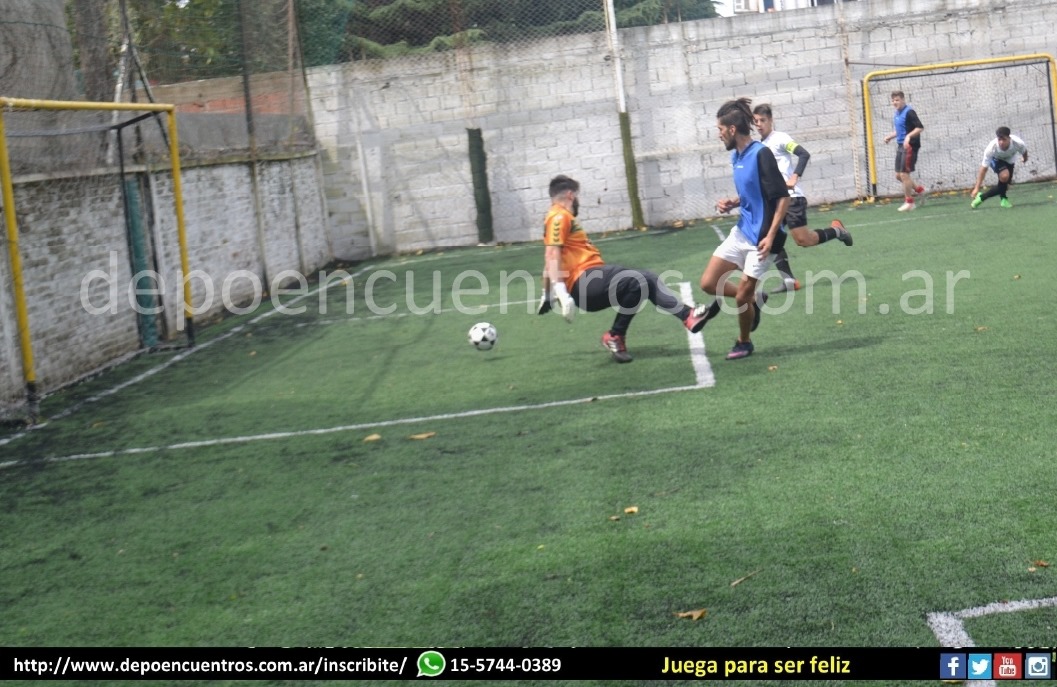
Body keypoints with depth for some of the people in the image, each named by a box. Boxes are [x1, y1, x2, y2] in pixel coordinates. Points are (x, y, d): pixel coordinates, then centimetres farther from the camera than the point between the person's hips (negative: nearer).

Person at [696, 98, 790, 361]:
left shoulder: (761, 154, -18)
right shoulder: (736, 156, 7)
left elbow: (783, 197, -19)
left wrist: (771, 235, -24)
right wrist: (732, 203, 2)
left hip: (761, 237, -8)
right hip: (741, 231, 8)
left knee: (741, 295, 0)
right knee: (709, 283, 4)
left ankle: (744, 343, 26)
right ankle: (754, 299, 27)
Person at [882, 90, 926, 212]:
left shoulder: (909, 112, -14)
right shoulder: (897, 113, 13)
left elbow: (920, 127, -21)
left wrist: (909, 136, -33)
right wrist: (890, 136, 14)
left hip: (909, 146, -9)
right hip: (900, 146, 9)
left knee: (904, 174, -7)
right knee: (898, 175, 10)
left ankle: (909, 202, 5)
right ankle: (919, 190, 28)